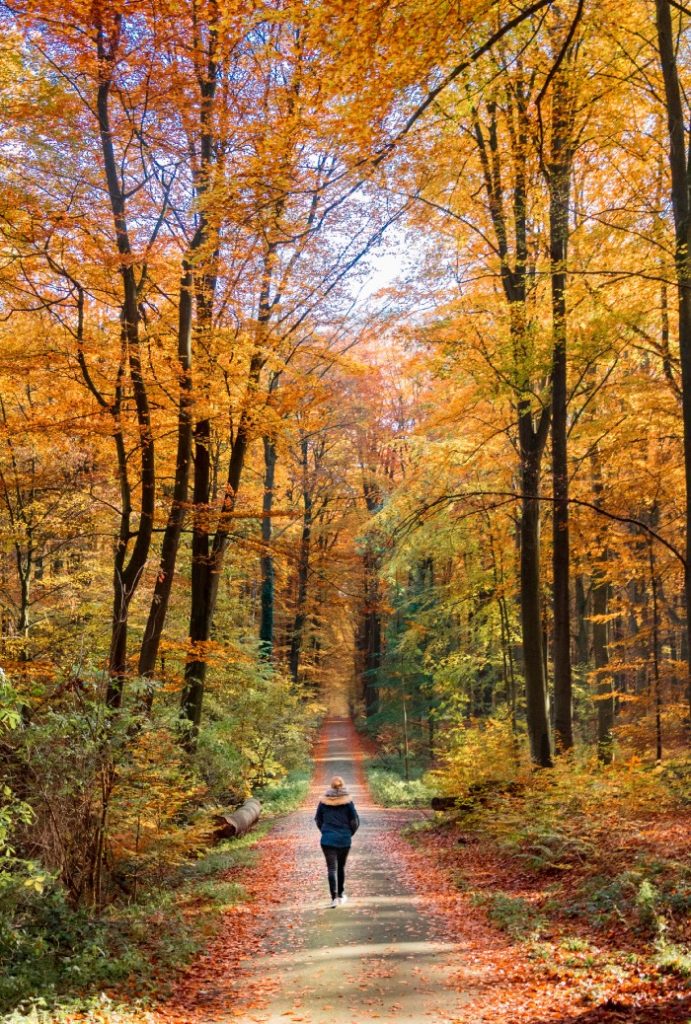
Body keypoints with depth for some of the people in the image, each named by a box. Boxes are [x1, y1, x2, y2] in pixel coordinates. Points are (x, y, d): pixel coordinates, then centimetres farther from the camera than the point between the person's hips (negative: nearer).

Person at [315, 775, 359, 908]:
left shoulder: (323, 801, -1)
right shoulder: (348, 801, -5)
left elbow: (318, 819, 7)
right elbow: (355, 821, -3)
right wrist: (350, 833, 12)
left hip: (328, 839, 0)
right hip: (344, 839, 0)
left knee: (331, 868, -2)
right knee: (341, 867, 17)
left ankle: (334, 897, -15)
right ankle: (340, 895, 28)